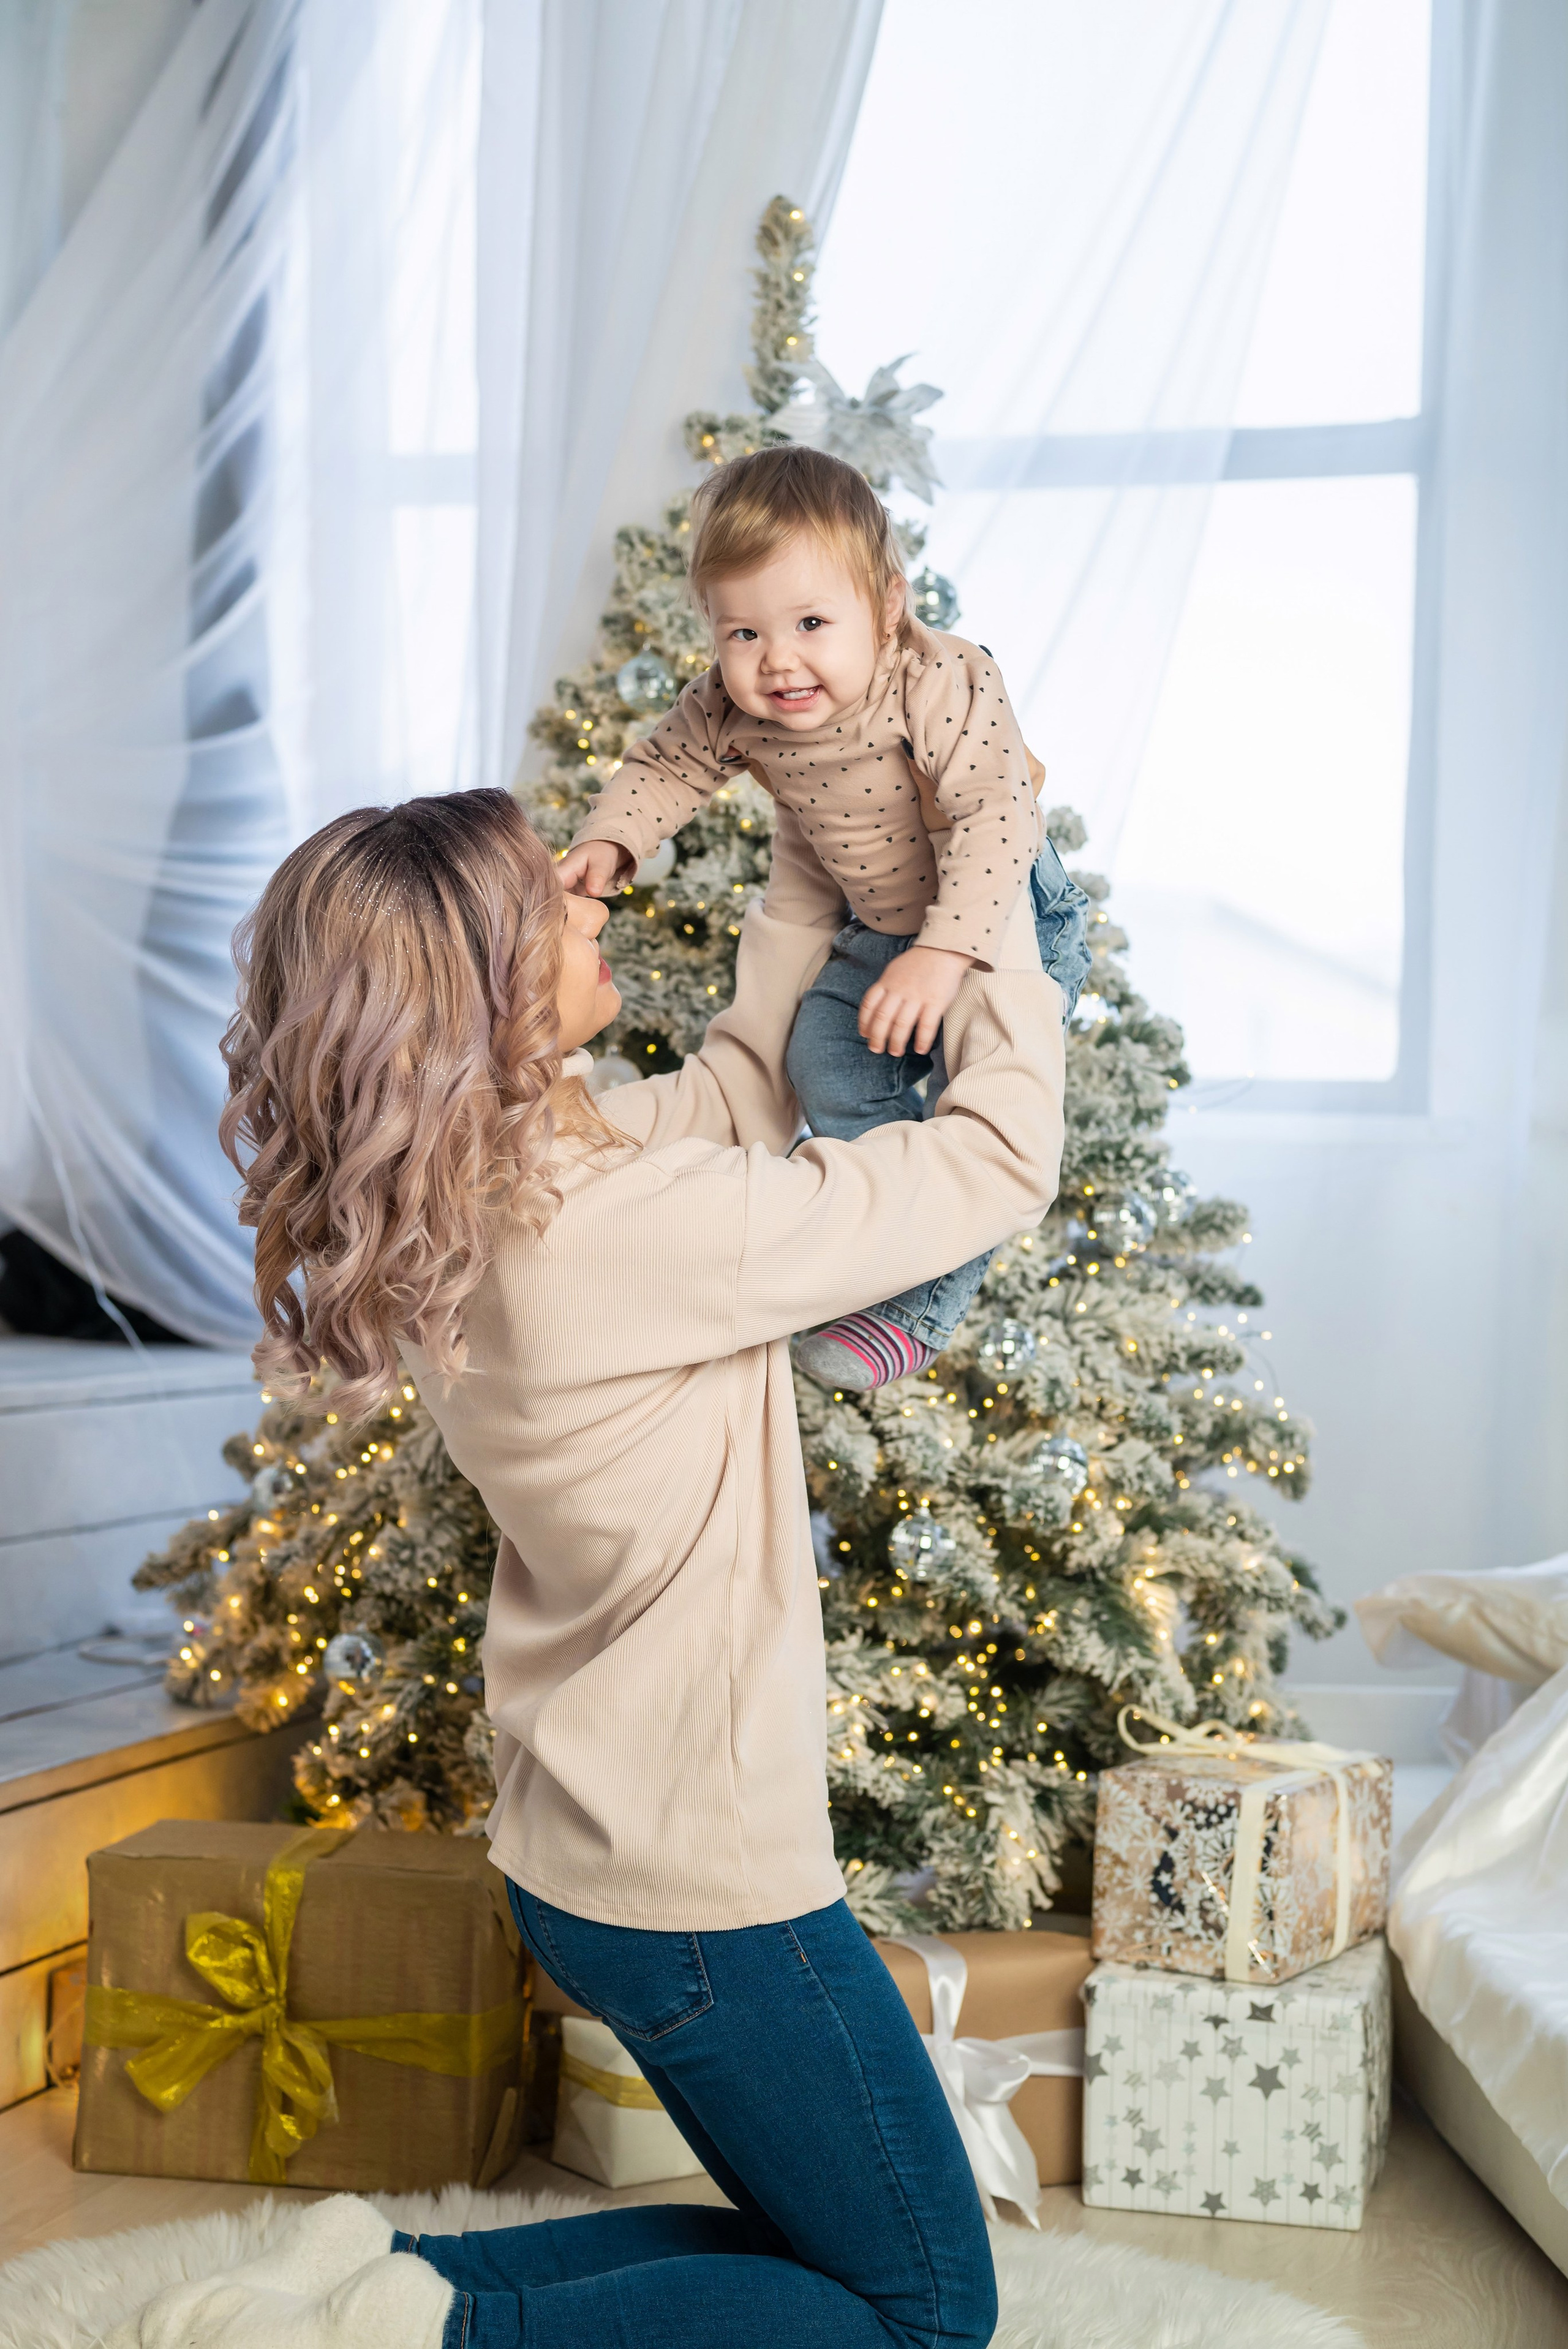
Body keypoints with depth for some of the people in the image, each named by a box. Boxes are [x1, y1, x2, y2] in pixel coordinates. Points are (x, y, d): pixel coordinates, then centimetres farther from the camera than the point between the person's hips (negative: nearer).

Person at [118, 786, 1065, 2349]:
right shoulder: (633, 1226, -28)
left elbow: (741, 1080, 15)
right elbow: (1006, 1152, -20)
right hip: (703, 1890, -9)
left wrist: (814, 860, 13)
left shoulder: (486, 1203, -1)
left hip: (578, 1854, 9)